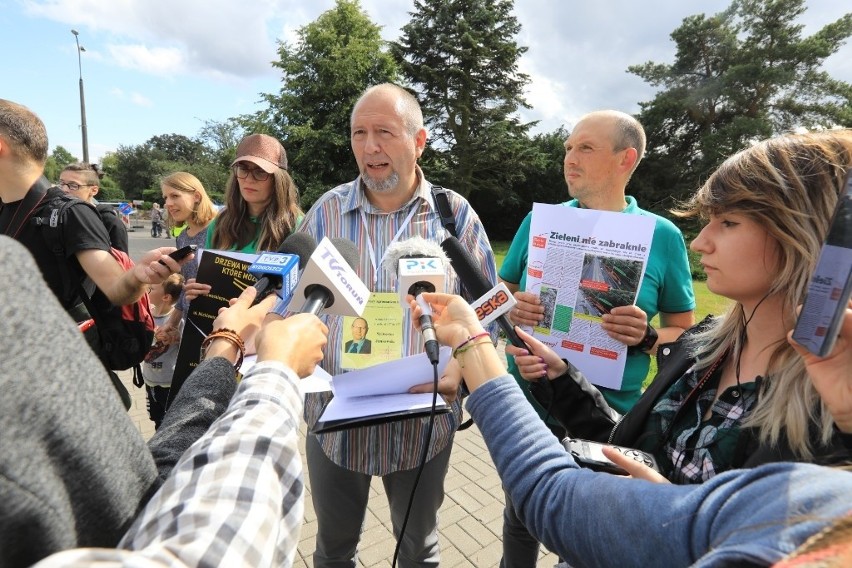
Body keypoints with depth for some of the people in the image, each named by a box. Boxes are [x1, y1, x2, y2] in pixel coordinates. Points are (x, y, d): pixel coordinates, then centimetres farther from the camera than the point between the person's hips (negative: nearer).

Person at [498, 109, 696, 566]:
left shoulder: (661, 234, -6)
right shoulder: (539, 220, -2)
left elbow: (687, 333, 0)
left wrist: (647, 337, -21)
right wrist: (511, 308, -17)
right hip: (528, 403, 2)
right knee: (521, 519, 24)